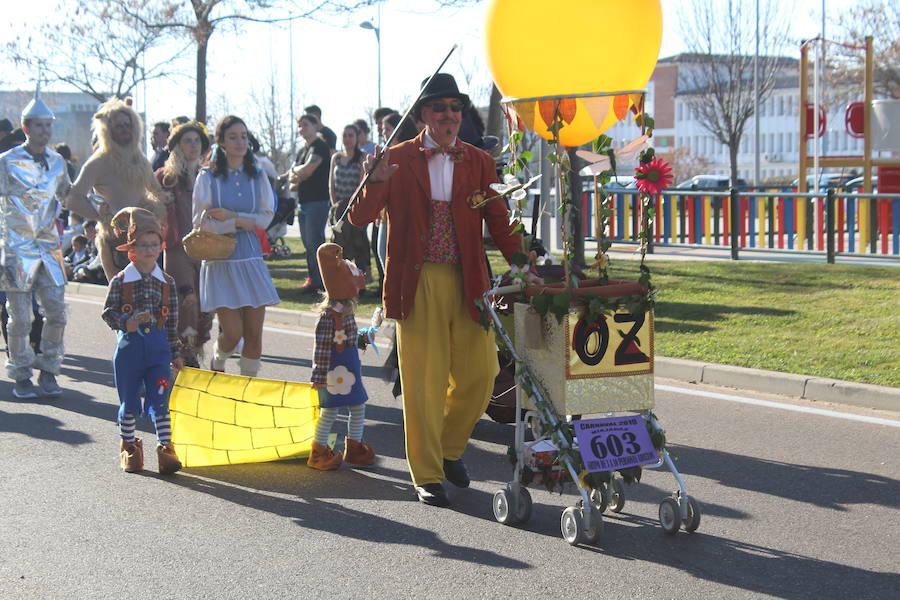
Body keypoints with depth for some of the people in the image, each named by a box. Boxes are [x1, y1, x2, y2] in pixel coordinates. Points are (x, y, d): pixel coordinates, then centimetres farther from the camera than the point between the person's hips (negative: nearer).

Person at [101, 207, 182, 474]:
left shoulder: (167, 283, 5)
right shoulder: (120, 281, -2)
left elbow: (172, 322, 9)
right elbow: (108, 312, -3)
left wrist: (175, 354, 10)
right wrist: (127, 322, -22)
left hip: (158, 346, 1)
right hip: (129, 345, -1)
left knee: (160, 401, -3)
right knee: (129, 403, 9)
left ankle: (166, 448, 2)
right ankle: (128, 447, 24)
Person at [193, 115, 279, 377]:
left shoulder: (257, 176, 9)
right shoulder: (208, 176, -1)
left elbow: (266, 217, 1)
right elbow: (201, 222, -7)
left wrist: (231, 216, -10)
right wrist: (243, 222, -9)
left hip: (251, 259, 3)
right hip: (220, 260, -3)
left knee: (254, 333, -1)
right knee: (232, 332, -9)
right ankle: (217, 361, 24)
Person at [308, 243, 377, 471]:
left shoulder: (345, 311, 10)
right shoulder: (328, 315, -20)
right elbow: (321, 346, -21)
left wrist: (363, 338, 8)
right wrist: (320, 375, -21)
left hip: (350, 369, 9)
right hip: (335, 370, -9)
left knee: (358, 407, 14)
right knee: (329, 409, 0)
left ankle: (354, 448, 29)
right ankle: (318, 452, 13)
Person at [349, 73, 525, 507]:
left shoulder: (479, 163, 11)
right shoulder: (398, 159, 3)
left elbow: (499, 223, 9)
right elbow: (359, 219, -1)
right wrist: (374, 181, -20)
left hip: (469, 284, 3)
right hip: (419, 284, -2)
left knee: (479, 374, 1)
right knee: (424, 382, 0)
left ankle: (450, 449, 27)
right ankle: (427, 475, 13)